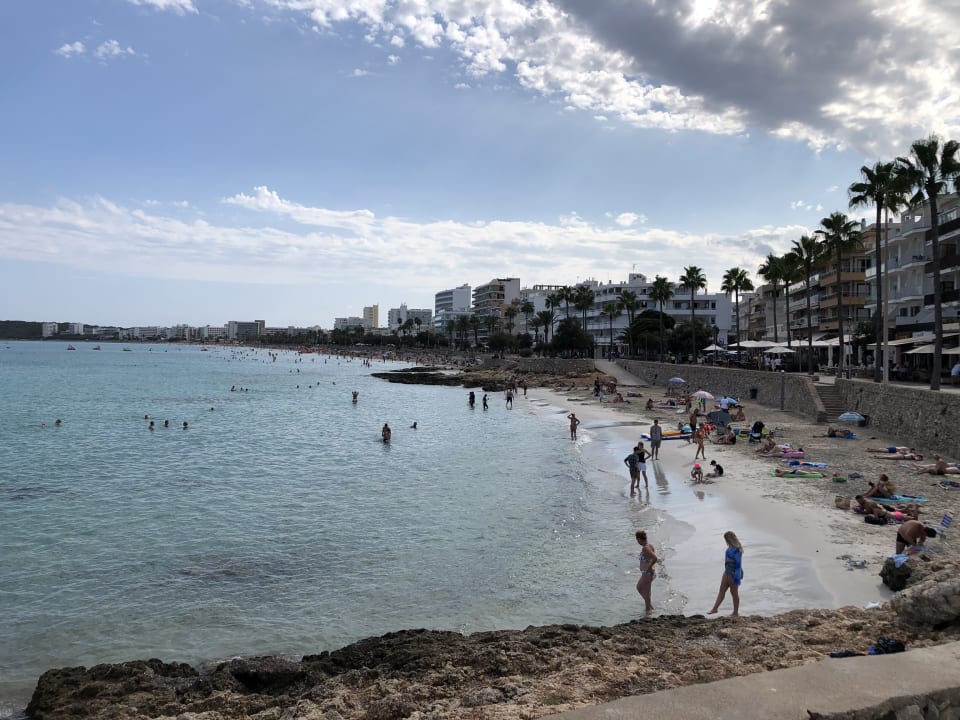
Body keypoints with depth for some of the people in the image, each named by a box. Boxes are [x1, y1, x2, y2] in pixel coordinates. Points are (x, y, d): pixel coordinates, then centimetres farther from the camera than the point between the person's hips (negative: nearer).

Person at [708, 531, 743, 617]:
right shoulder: (730, 548, 7)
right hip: (727, 572, 9)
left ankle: (736, 613, 18)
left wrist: (737, 577, -21)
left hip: (733, 573, -9)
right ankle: (715, 608, 19)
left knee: (734, 592, 5)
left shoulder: (737, 549, -21)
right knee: (722, 590, 12)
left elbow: (738, 564, -22)